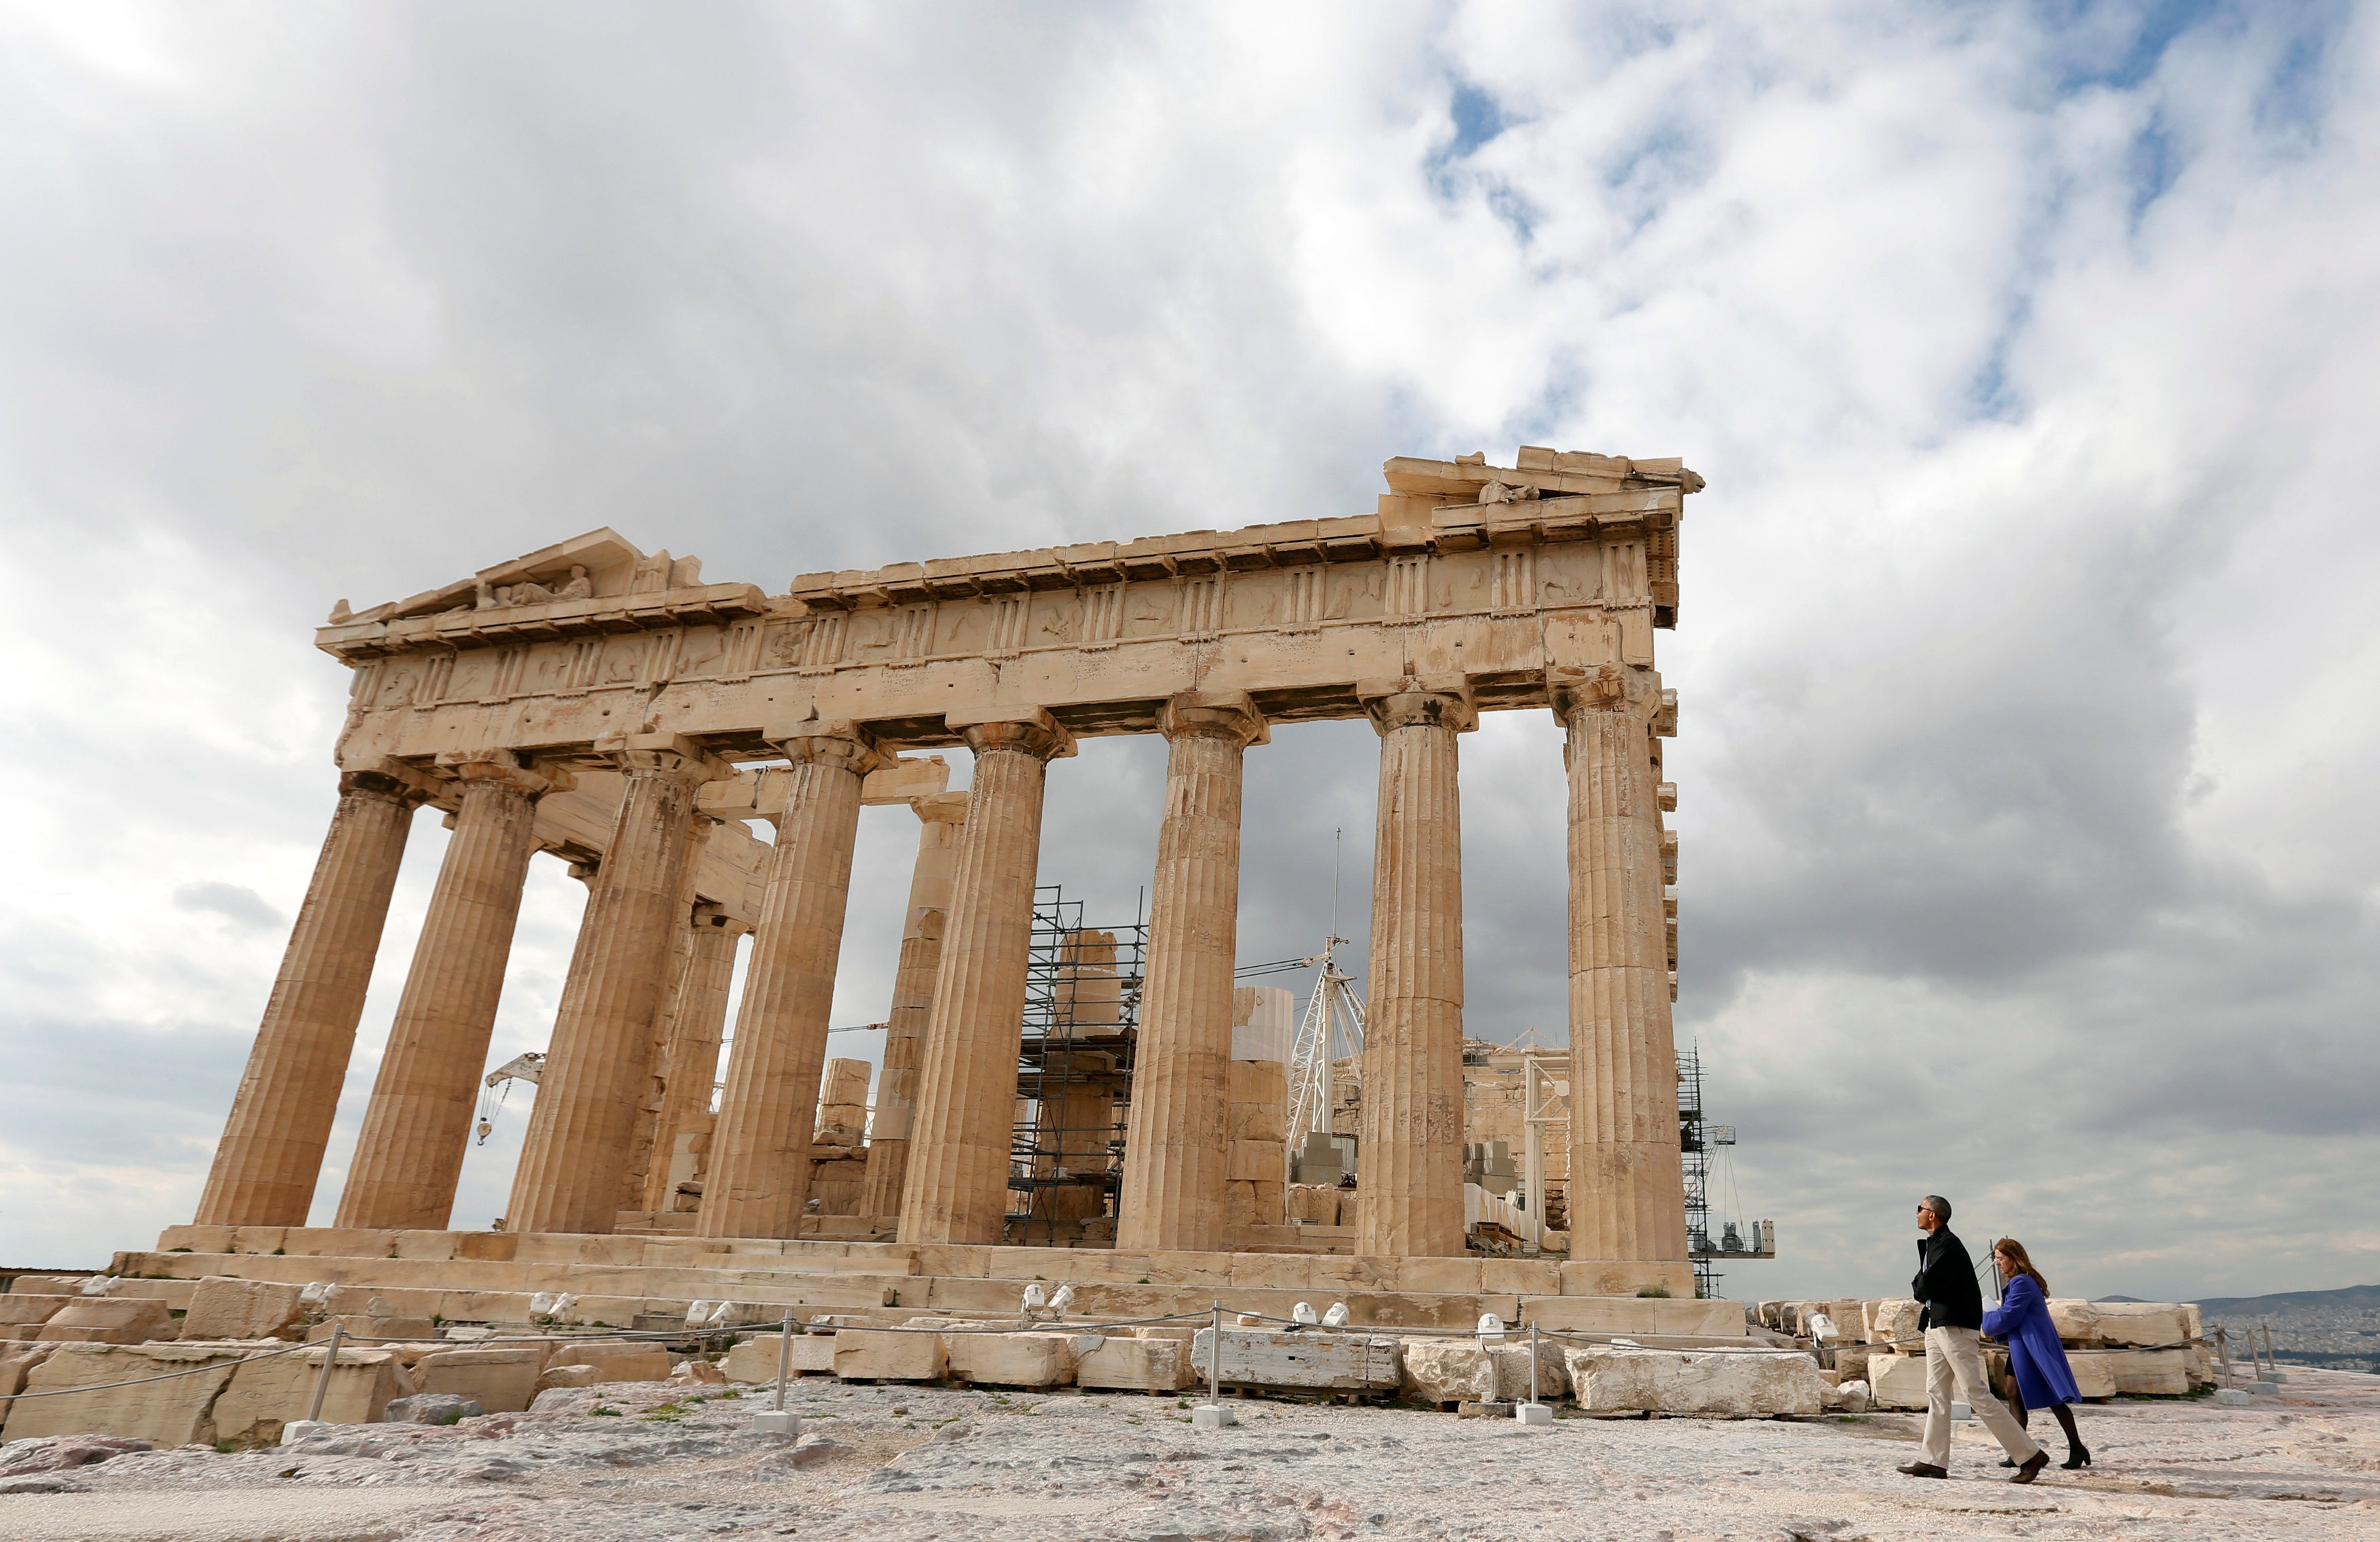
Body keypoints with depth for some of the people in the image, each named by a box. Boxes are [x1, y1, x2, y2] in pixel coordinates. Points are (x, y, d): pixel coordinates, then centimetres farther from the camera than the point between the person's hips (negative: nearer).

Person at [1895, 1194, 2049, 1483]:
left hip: (1955, 1326, -10)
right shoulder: (1932, 1243, 16)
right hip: (1937, 1325, 10)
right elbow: (1924, 1287, 17)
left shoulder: (1948, 1245, -15)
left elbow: (1927, 1286, -19)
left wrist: (1918, 1290, 0)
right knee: (1936, 1394, 9)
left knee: (1975, 1393, -9)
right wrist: (1923, 1290, -2)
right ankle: (1933, 1461, 11)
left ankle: (2030, 1455, -1)